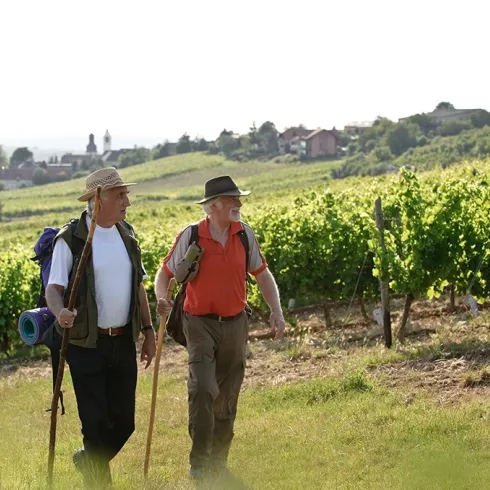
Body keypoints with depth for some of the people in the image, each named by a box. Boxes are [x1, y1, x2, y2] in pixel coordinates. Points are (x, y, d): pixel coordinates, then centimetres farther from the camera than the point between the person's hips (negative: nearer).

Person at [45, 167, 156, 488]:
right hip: (86, 344, -5)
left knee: (124, 422, 8)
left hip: (123, 342, 5)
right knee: (96, 422, -1)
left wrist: (148, 332, 14)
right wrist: (60, 312, -34)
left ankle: (89, 460, 35)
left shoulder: (127, 235, 9)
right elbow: (54, 288, -12)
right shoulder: (71, 239, -9)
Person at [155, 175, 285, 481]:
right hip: (201, 323, -4)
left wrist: (276, 311, 2)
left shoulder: (244, 234, 3)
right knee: (203, 388, -19)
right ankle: (198, 461, -9)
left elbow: (262, 274, 12)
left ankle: (219, 462, 23)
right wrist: (162, 298, -21)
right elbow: (165, 273, -1)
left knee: (227, 397, 10)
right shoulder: (191, 236, -8)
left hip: (235, 324, 4)